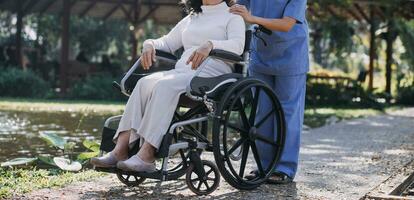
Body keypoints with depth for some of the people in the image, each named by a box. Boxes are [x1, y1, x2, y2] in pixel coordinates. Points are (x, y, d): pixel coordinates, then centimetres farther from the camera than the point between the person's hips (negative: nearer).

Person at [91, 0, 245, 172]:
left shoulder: (233, 17, 10)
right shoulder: (191, 19, 29)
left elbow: (237, 45, -10)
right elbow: (167, 43, 29)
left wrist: (210, 44, -29)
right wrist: (150, 44, 6)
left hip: (211, 74, -6)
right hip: (182, 72, 6)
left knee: (165, 85, -33)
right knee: (145, 83, -24)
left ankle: (146, 156, -40)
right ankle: (120, 150, -33)